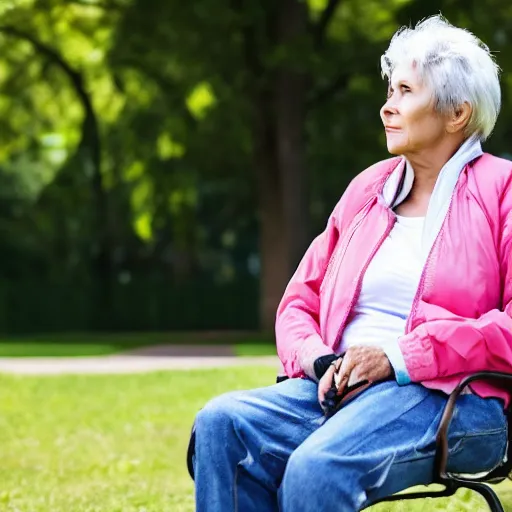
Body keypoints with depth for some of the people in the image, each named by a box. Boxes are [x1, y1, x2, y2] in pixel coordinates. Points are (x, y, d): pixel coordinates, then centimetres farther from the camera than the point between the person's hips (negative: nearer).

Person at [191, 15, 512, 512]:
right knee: (221, 423, -22)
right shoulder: (368, 189, 20)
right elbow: (299, 303, 20)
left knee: (317, 467, -34)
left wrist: (400, 356, -16)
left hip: (456, 400, -6)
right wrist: (319, 359, -4)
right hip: (339, 386, 6)